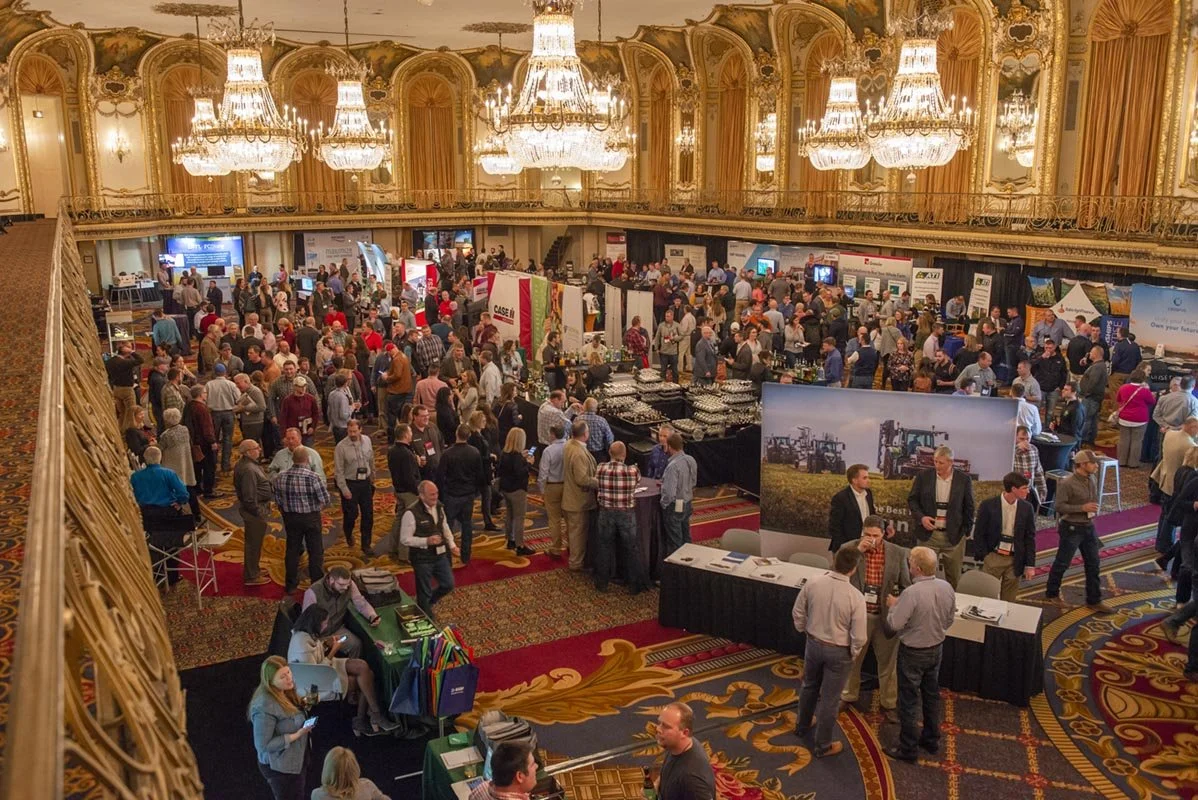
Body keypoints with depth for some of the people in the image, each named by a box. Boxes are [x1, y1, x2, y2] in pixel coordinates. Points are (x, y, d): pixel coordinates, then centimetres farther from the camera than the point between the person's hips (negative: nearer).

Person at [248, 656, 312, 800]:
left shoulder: (285, 692, -4)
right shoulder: (265, 707, -31)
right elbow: (263, 746, -27)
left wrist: (304, 706, -2)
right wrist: (296, 735, -27)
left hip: (295, 760, 9)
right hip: (280, 766, -9)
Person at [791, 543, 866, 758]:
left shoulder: (813, 583, -16)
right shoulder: (855, 597, -26)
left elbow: (798, 613, -2)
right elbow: (858, 637, -19)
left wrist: (804, 631, 17)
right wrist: (853, 654, 1)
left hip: (813, 643, 4)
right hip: (838, 652, -4)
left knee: (809, 687, 28)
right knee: (830, 699, 12)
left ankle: (802, 726, 49)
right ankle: (823, 746, 28)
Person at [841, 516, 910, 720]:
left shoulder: (898, 553, -9)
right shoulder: (849, 548, -11)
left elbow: (906, 586, 0)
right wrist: (857, 552, -28)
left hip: (886, 617, 0)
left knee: (888, 662, 14)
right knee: (852, 658, 19)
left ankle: (889, 703, 33)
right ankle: (848, 695, 41)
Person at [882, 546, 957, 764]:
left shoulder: (912, 593, -31)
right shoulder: (947, 588, -9)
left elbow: (895, 624, -25)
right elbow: (950, 619, 4)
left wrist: (893, 605, -7)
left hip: (913, 653, -7)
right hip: (936, 649, 7)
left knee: (909, 700, 7)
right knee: (932, 695, 23)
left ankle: (908, 749, 19)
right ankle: (931, 740, 39)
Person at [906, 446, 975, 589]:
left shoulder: (964, 480, -2)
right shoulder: (924, 477, -1)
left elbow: (969, 507, 4)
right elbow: (912, 500, 5)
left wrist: (966, 531, 1)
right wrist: (921, 517, -11)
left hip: (954, 536, 0)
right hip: (928, 533, 0)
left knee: (954, 578, 7)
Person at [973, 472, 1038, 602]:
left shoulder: (1027, 508, -1)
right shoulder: (988, 505, -9)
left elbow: (1030, 538, 3)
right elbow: (979, 534, -2)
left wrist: (1030, 565, 1)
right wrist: (983, 557, -6)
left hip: (1015, 561, 2)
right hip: (993, 557, -2)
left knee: (1008, 601, 9)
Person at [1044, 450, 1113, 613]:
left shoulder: (1090, 480, 2)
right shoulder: (1067, 483, -21)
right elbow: (1059, 506, -22)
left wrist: (1092, 509, 6)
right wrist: (1082, 508, -25)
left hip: (1088, 527, 7)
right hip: (1071, 528, -7)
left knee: (1093, 564, 11)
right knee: (1062, 563, 7)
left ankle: (1094, 600, 21)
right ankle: (1052, 594, 26)